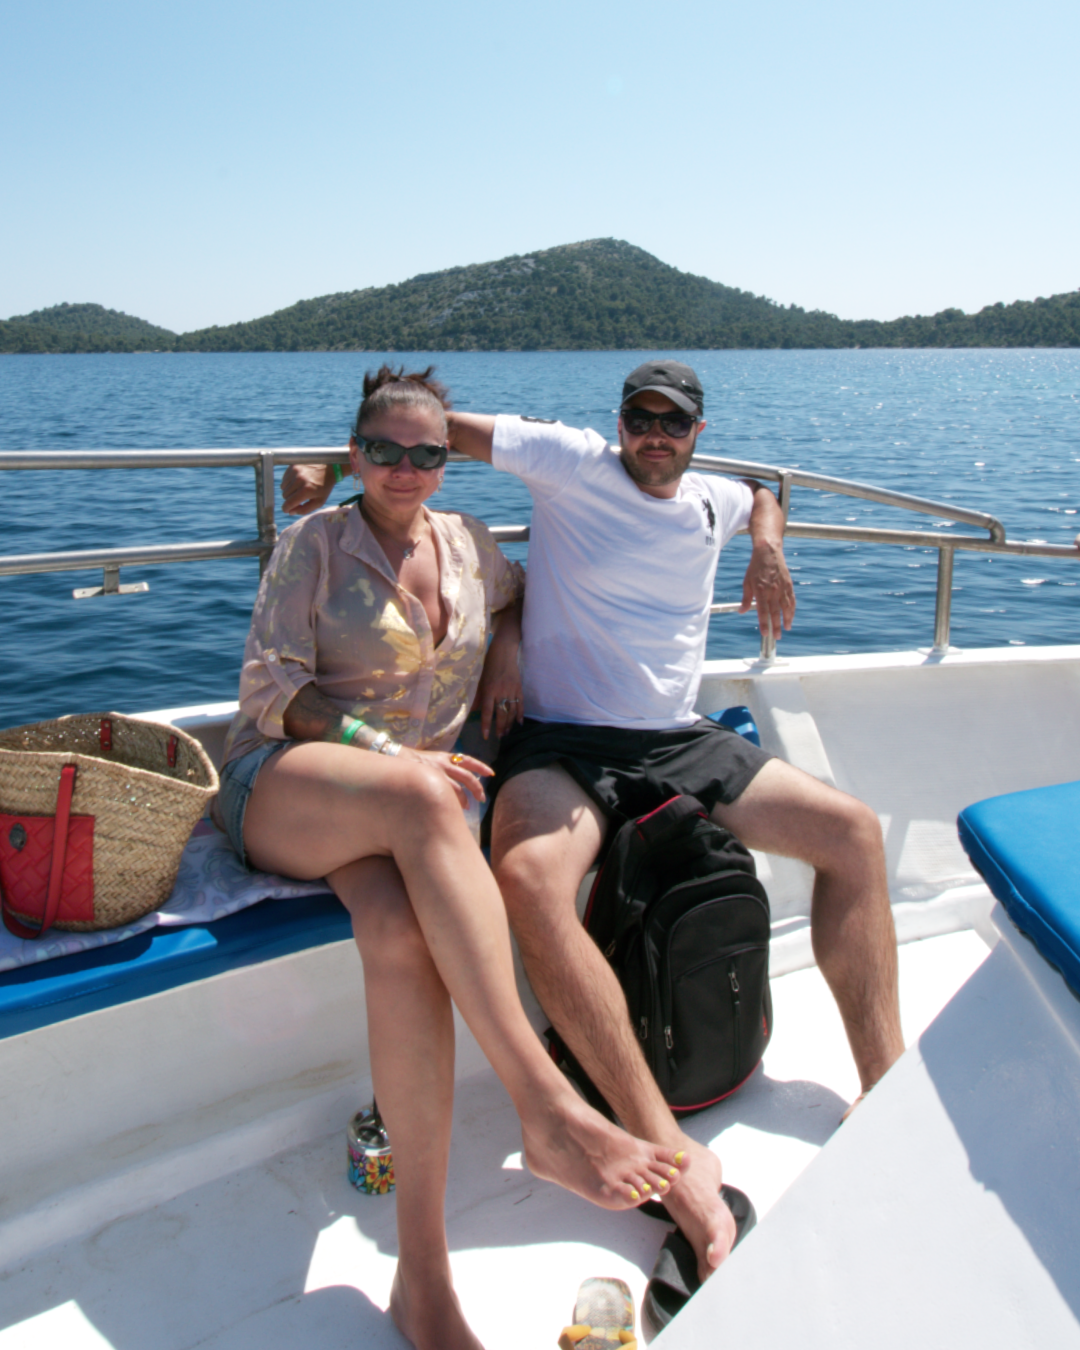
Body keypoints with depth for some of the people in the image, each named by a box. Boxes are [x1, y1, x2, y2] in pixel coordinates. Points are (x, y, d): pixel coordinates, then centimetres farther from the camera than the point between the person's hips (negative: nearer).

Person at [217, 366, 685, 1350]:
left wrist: (506, 650, 16)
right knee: (418, 800, -40)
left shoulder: (466, 540, 15)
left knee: (401, 932, -35)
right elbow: (270, 687, -3)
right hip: (281, 785, -3)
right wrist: (390, 755, -15)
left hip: (400, 807, 3)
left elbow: (518, 593, 38)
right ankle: (548, 1110, -41)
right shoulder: (316, 542, 3)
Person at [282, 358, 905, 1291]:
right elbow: (439, 430, 2)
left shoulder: (712, 503, 15)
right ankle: (668, 1152, -37)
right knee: (528, 877, -39)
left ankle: (887, 1093, 1)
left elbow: (763, 495, 40)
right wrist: (333, 469, -3)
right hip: (562, 743, -5)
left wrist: (768, 547, 19)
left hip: (681, 743, 6)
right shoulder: (572, 462, -1)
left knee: (853, 832, -5)